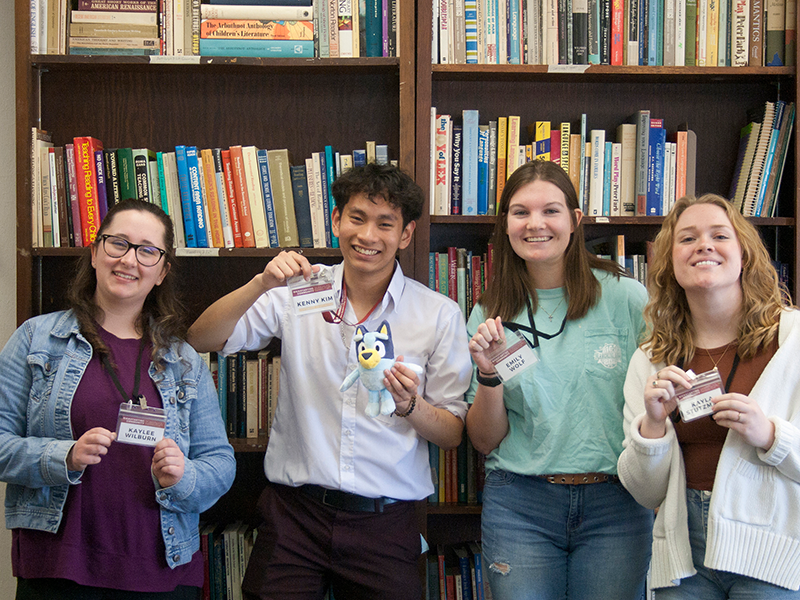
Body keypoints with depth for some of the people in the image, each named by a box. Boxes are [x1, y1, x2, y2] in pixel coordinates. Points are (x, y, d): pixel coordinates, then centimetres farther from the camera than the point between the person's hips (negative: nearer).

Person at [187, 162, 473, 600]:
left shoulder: (439, 314, 1)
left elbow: (452, 435, 4)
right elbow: (201, 341, -7)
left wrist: (409, 406, -17)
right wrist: (262, 285, -20)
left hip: (384, 525, 0)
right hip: (295, 514, 0)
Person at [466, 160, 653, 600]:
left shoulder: (627, 298, -2)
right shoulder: (490, 315, 4)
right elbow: (485, 442, 5)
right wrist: (489, 374, -12)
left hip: (615, 502, -1)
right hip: (519, 504, 1)